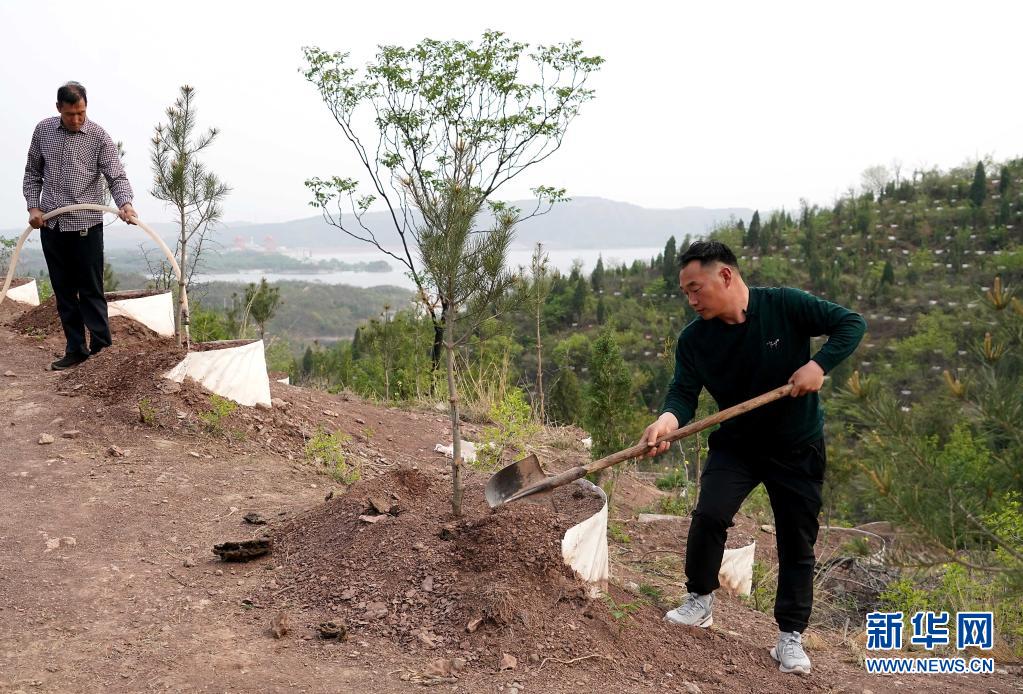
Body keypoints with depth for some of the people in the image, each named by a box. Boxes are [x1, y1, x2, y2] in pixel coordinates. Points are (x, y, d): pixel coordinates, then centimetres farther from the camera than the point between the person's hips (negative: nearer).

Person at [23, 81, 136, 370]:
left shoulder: (99, 137, -5)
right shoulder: (43, 130, 7)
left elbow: (116, 176, -12)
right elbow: (32, 173, 14)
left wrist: (125, 203, -31)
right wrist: (33, 206, 1)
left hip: (85, 224, -4)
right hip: (50, 225, 4)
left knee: (91, 291, -2)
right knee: (64, 292, 8)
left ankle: (101, 349, 5)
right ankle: (76, 349, 16)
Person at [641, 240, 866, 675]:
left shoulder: (785, 305, -17)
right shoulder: (694, 339, -11)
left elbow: (851, 323, -12)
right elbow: (684, 393, -17)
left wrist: (818, 365, -27)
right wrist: (667, 421, -39)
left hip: (798, 447, -1)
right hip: (735, 444, 1)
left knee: (797, 542, 5)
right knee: (709, 514, -20)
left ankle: (790, 636, 21)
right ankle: (699, 601, 4)